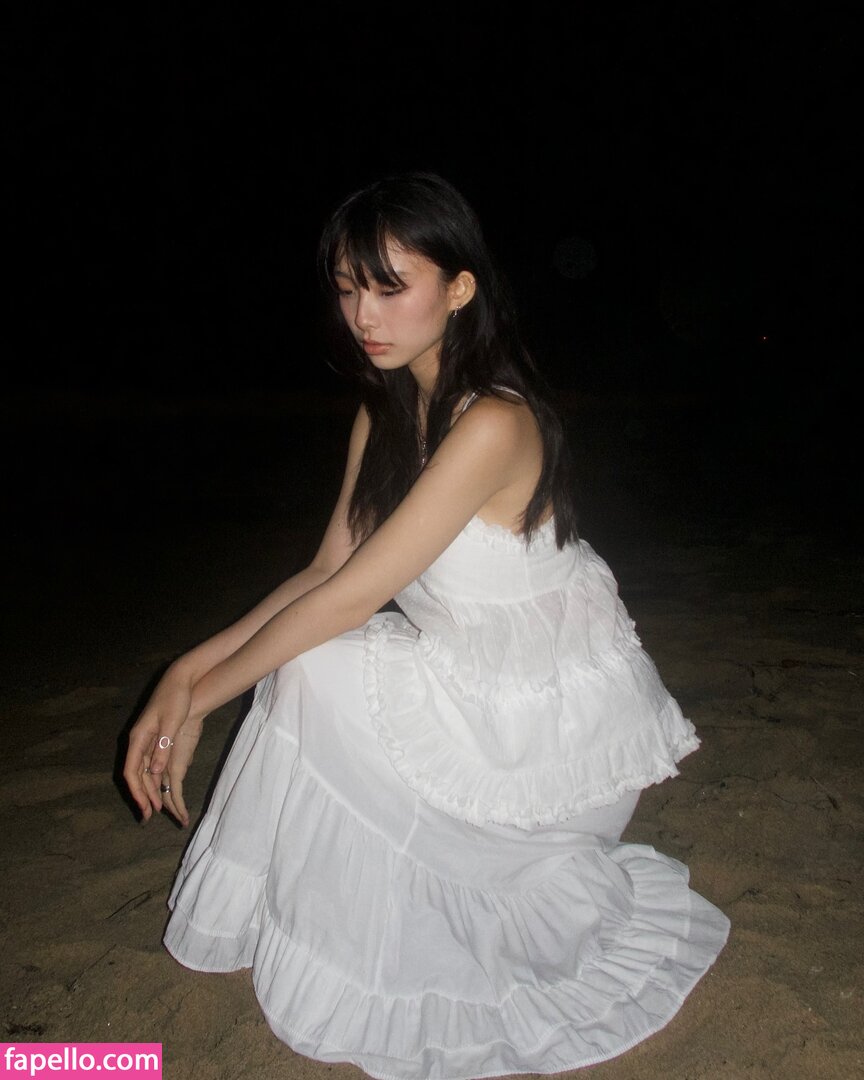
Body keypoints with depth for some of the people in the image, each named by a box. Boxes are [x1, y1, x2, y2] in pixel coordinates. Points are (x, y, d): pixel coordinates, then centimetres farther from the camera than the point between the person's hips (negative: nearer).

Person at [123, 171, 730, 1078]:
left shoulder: (493, 424, -27)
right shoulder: (385, 411, 1)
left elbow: (353, 597, -26)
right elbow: (326, 573, -1)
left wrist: (203, 696, -15)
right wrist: (189, 670, -11)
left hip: (561, 714, -7)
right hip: (475, 681, 7)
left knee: (319, 676, -17)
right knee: (307, 674, -8)